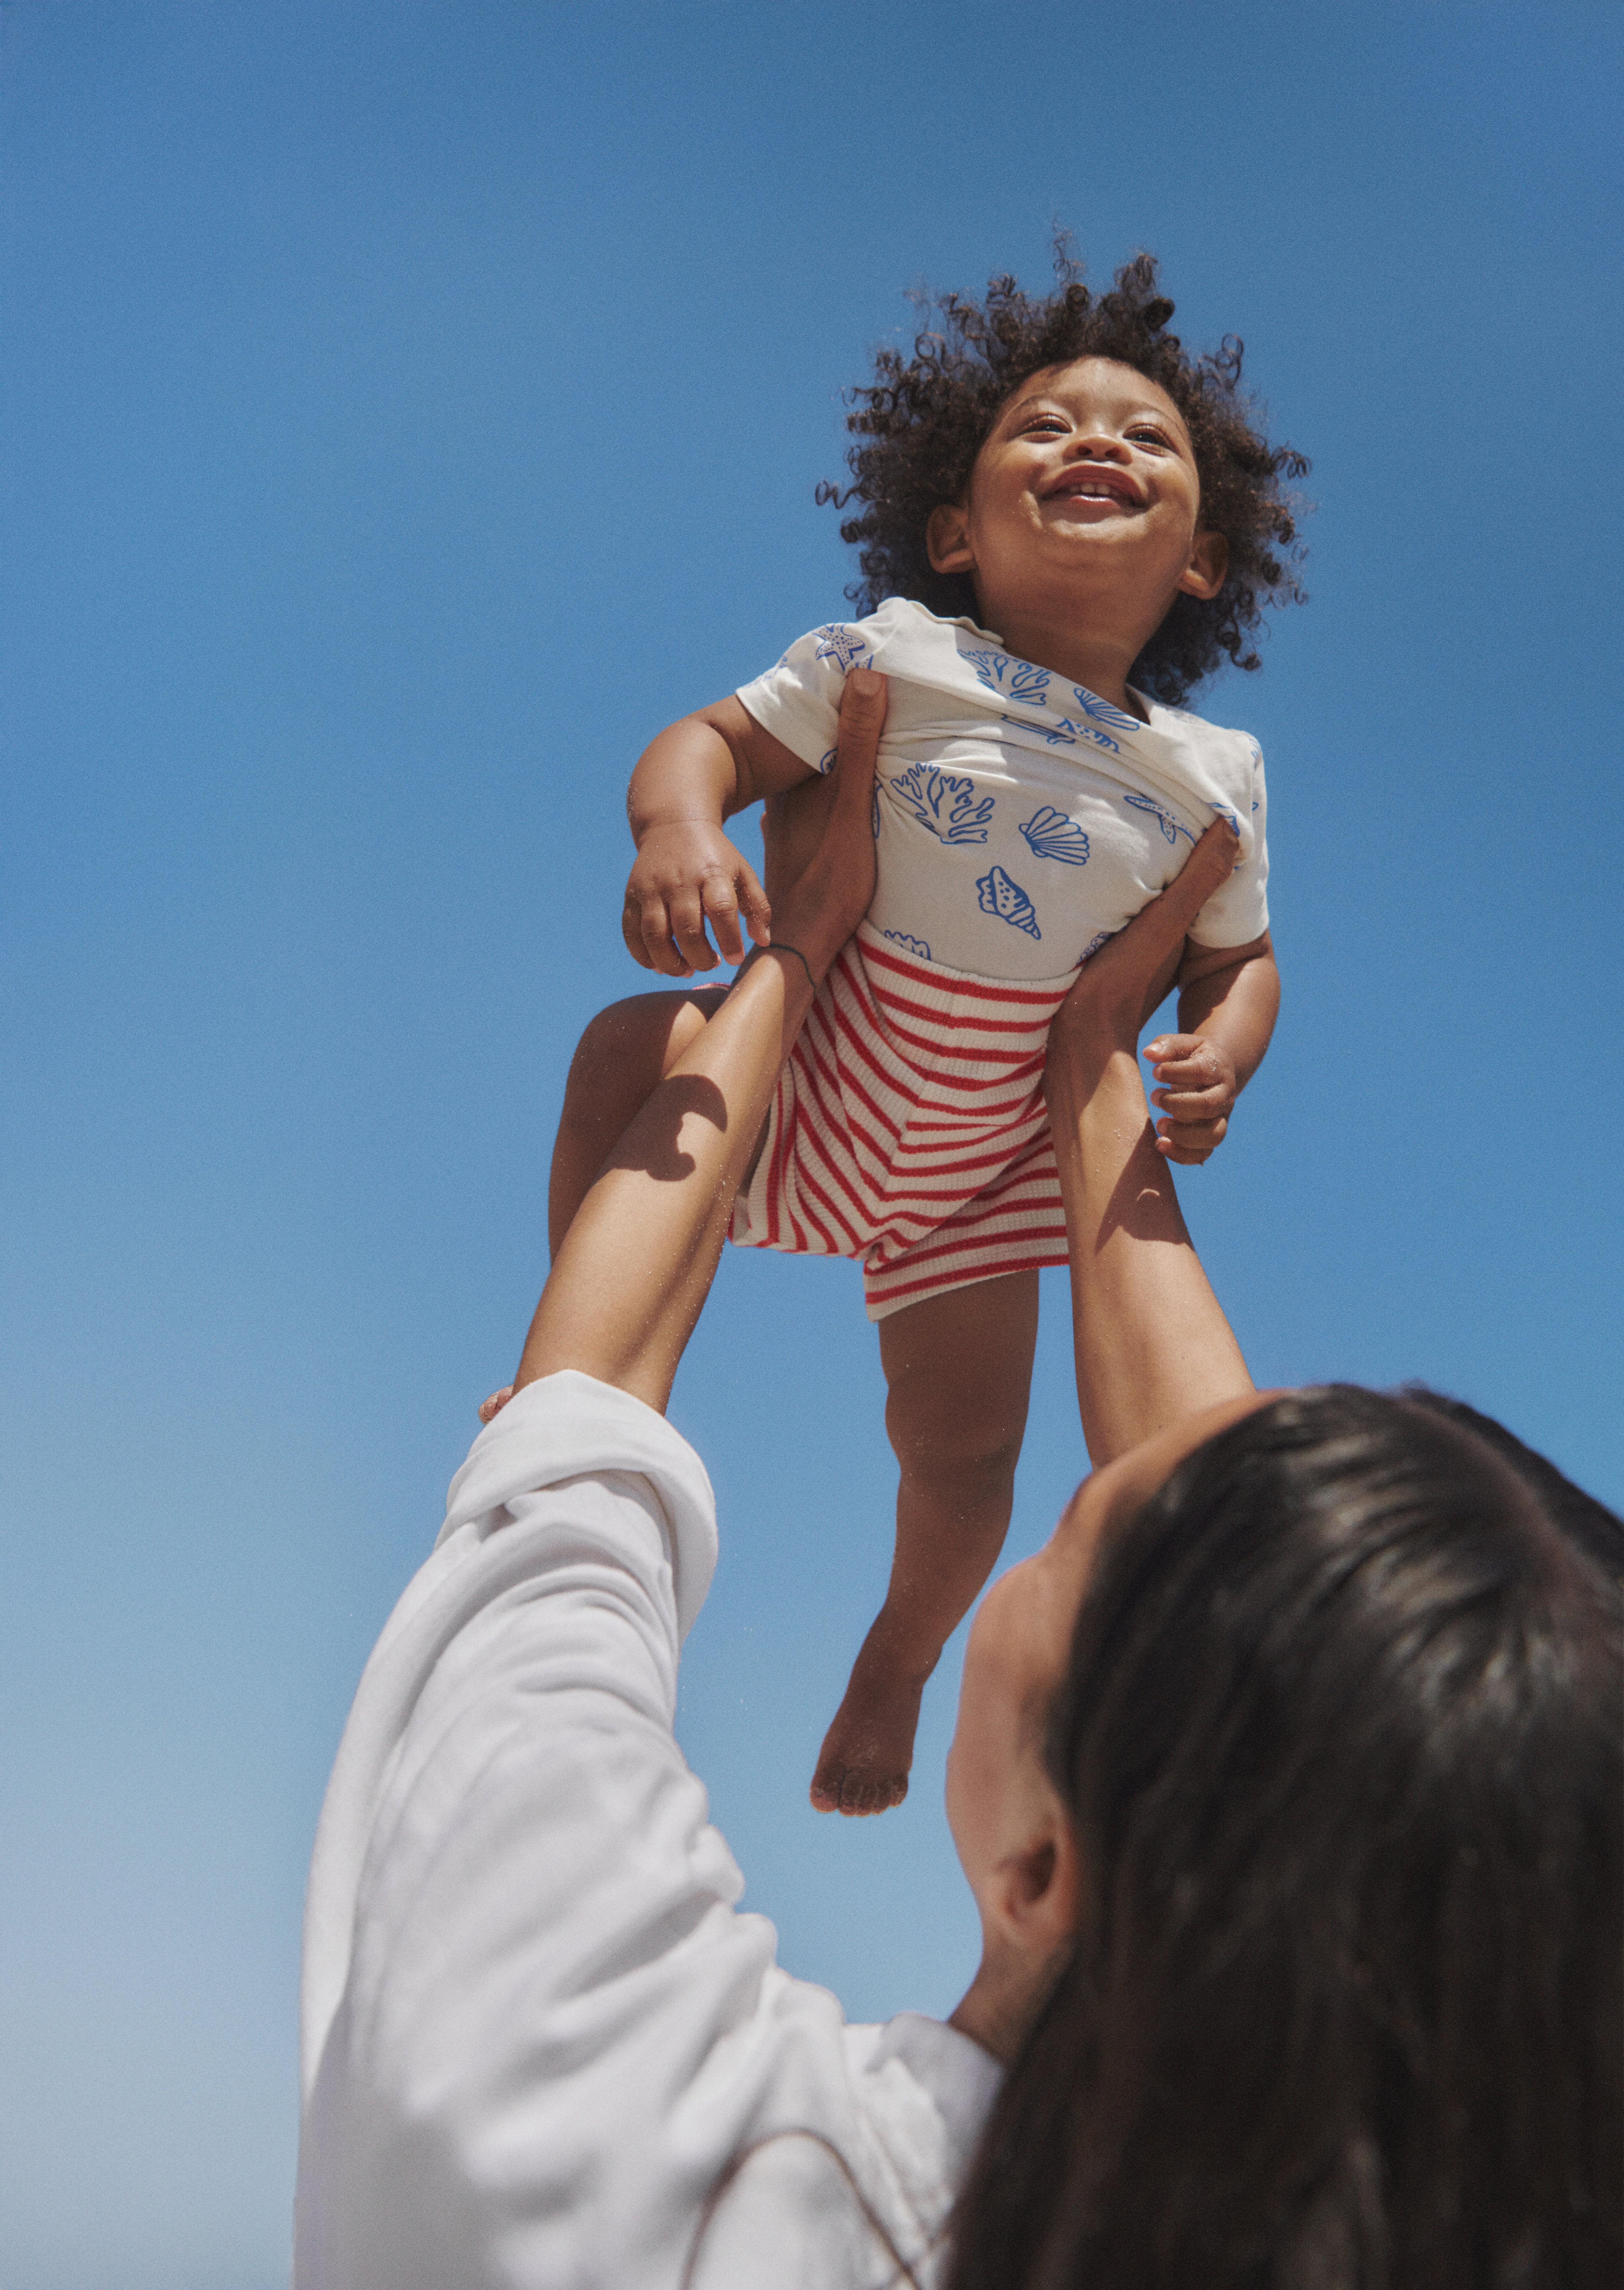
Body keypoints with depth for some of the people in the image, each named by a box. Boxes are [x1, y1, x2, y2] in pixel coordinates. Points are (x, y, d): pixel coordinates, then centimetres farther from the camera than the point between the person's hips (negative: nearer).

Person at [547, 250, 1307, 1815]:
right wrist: (676, 829, -36)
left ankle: (895, 1666, 38)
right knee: (630, 1049, -30)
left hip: (990, 1159, 2)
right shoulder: (899, 660, -10)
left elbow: (1236, 955, 8)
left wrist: (1217, 1059, -15)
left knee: (961, 1459, 2)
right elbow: (712, 741, -12)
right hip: (812, 1079, -1)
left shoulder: (1214, 775, -4)